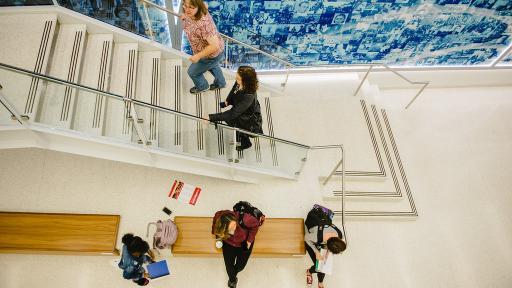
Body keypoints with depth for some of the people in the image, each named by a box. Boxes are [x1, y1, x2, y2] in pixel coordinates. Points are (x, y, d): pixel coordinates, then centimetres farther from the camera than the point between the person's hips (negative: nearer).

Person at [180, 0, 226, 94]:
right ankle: (220, 83, 64)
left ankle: (202, 87, 47)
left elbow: (214, 46, -41)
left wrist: (198, 56, -32)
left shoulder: (204, 23, -42)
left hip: (212, 55, -8)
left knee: (193, 72, 16)